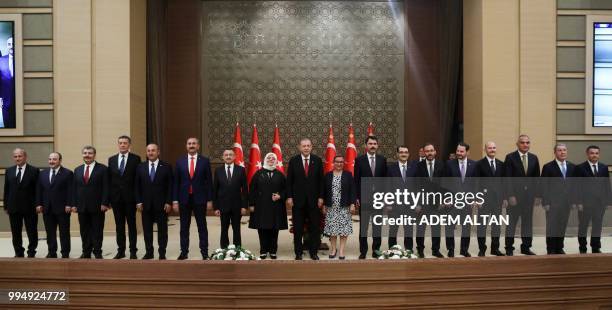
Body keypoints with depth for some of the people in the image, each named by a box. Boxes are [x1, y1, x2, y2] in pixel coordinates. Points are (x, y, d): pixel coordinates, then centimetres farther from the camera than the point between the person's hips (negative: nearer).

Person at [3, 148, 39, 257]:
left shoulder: (34, 170, -3)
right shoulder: (9, 171, 9)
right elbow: (6, 190, 9)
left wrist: (37, 205, -9)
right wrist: (6, 205, 4)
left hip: (29, 207, -3)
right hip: (13, 207, 4)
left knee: (32, 232, 4)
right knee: (16, 233, 10)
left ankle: (31, 253, 15)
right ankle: (19, 254, 20)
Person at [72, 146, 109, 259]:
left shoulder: (103, 169, -1)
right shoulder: (77, 170, 13)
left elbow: (106, 188, -6)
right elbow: (74, 189, 12)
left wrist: (104, 203, -13)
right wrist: (74, 204, 4)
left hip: (97, 206, -4)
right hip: (82, 207, 4)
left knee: (97, 231, 2)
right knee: (84, 231, 8)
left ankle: (97, 252, 10)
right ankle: (86, 252, 17)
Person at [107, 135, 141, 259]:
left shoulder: (135, 159, -2)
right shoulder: (111, 159, 9)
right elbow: (109, 179, 7)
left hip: (130, 197, -3)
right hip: (116, 198, 3)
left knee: (131, 224, 3)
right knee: (119, 225, 9)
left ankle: (133, 251, 9)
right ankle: (121, 250, 16)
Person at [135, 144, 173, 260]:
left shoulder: (166, 167, 0)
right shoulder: (140, 167, 7)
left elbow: (170, 186, -2)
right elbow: (136, 186, 6)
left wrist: (168, 202, -8)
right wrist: (138, 202, -2)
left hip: (161, 204, -2)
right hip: (145, 204, 2)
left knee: (162, 230, 4)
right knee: (147, 229, 7)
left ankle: (162, 253, 11)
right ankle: (148, 252, 16)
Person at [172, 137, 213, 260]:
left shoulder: (205, 161, 1)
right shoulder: (180, 161, 5)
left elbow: (209, 182, 0)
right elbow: (176, 182, 4)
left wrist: (209, 200, -4)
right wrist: (175, 200, -1)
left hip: (200, 199, -2)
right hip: (184, 199, 2)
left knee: (202, 227, 4)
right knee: (184, 228, 8)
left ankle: (204, 252, 10)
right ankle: (184, 252, 15)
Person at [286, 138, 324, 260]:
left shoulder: (317, 160, 2)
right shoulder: (293, 161, 1)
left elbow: (321, 180, 3)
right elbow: (289, 180, 2)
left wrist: (320, 197, -2)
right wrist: (289, 197, -5)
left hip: (314, 199, 0)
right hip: (298, 199, 0)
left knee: (314, 227, 5)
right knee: (298, 228, 6)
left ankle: (314, 252, 16)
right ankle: (298, 253, 15)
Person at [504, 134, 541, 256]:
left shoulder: (534, 158, 9)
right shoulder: (510, 157, -4)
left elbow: (537, 178, 10)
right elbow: (507, 178, -8)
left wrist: (538, 195, 4)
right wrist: (510, 195, -14)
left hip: (529, 195, 4)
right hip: (514, 195, -4)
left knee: (528, 222, 8)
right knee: (511, 223, 2)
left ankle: (526, 247, 18)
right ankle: (509, 248, 10)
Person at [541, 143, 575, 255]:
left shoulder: (572, 167, 9)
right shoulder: (548, 167, -5)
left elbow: (574, 184, 11)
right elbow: (544, 186, -7)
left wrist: (573, 200, 5)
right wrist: (545, 203, -11)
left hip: (566, 202, 4)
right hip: (553, 203, -4)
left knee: (563, 227, 8)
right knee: (551, 227, 0)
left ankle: (559, 248, 18)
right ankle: (551, 250, 8)